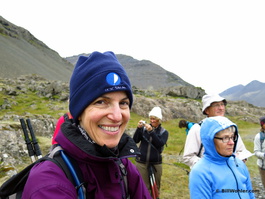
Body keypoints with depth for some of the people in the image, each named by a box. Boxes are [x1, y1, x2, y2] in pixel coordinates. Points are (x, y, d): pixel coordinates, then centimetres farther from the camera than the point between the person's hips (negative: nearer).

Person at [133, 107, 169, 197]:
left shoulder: (164, 132, 1)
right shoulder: (144, 128, 2)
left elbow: (160, 144, -15)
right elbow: (135, 140, -6)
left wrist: (151, 132, -24)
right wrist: (139, 128, -19)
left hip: (155, 164, 0)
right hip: (141, 163, 0)